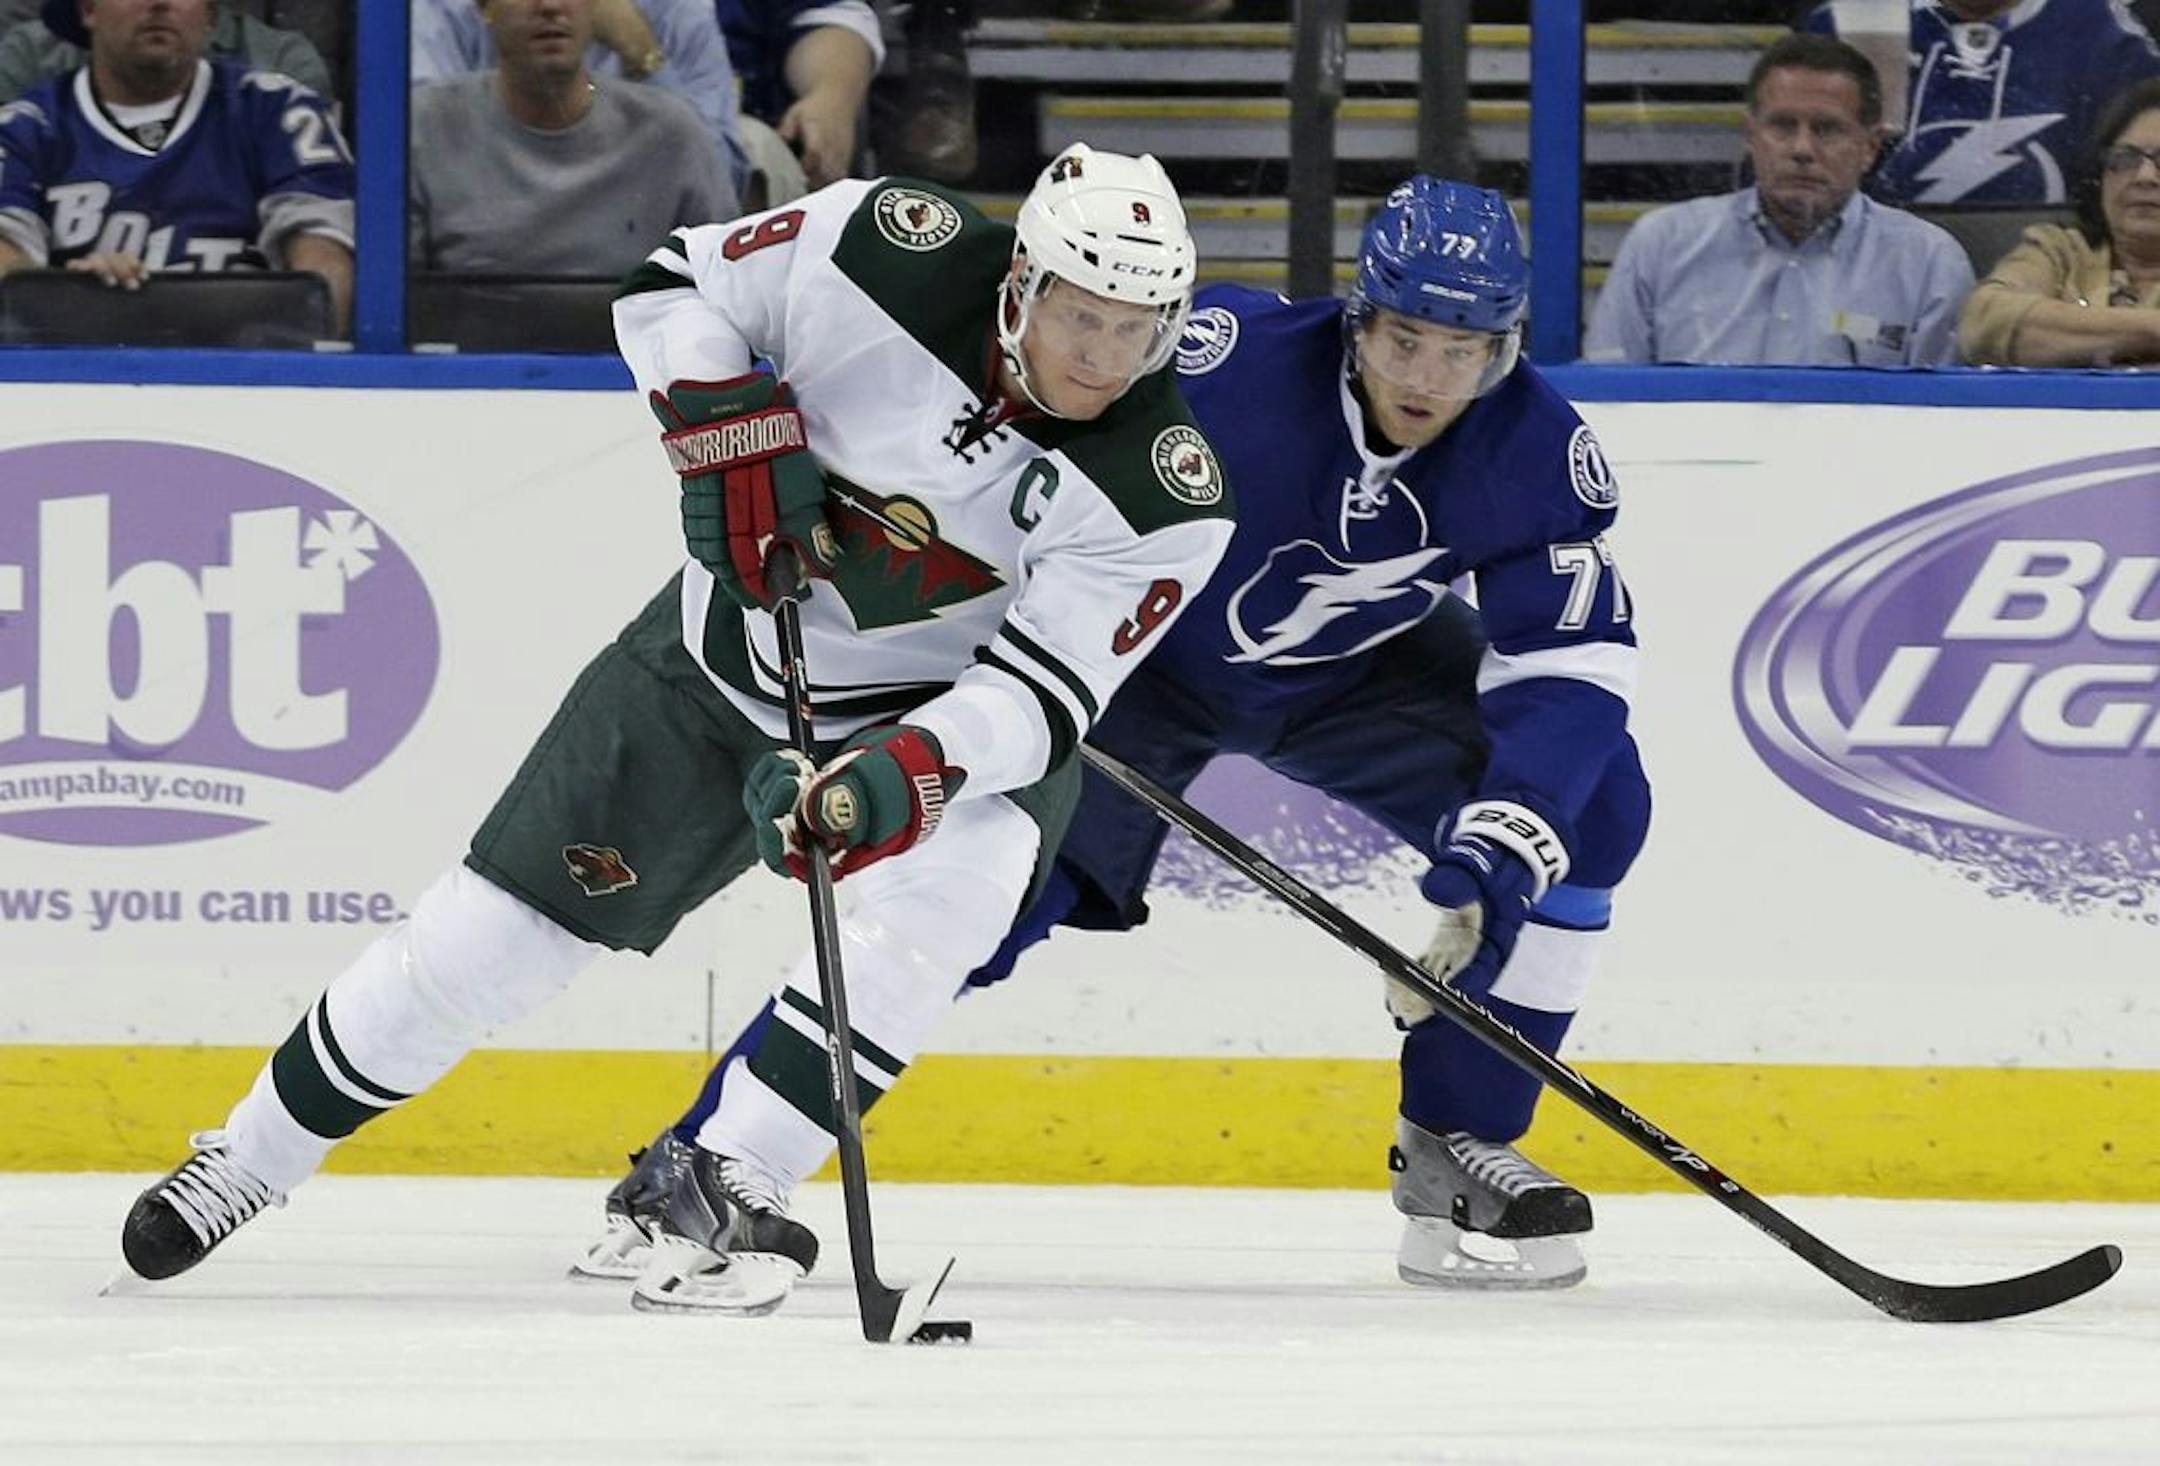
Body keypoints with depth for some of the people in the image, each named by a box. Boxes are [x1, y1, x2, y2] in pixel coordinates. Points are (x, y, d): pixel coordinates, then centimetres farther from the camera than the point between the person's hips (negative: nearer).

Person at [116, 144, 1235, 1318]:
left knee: (950, 883, -34)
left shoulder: (1167, 502, -25)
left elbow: (1046, 691, -27)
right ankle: (248, 1156, 22)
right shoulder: (889, 250, -23)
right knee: (495, 926, 1)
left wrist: (910, 771, -44)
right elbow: (674, 288, -8)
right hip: (727, 649, 1)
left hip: (948, 709, -1)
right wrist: (728, 428, -24)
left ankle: (729, 1186, -22)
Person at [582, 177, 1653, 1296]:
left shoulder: (1538, 452, -24)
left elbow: (1571, 670, -25)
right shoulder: (1229, 355, -33)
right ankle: (697, 1162, -9)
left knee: (1590, 804, -16)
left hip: (1364, 663, 3)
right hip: (1142, 646, -3)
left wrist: (1495, 856, -40)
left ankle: (1455, 1142, -3)